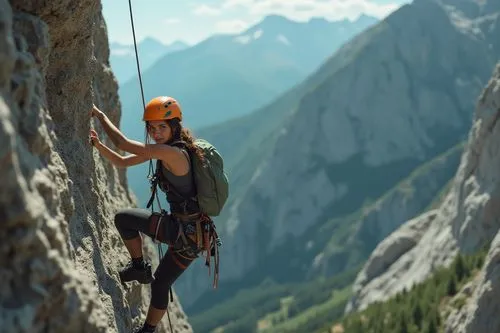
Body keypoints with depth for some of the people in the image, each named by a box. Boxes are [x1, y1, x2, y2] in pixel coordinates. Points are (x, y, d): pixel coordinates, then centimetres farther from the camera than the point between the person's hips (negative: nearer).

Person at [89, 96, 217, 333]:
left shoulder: (172, 152, -22)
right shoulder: (163, 149, 7)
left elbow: (122, 143, -23)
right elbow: (121, 162, 11)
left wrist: (100, 115, -11)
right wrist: (98, 145, -4)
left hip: (187, 232, -9)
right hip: (191, 233, 9)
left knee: (123, 218, -8)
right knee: (161, 282, 22)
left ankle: (139, 267, 8)